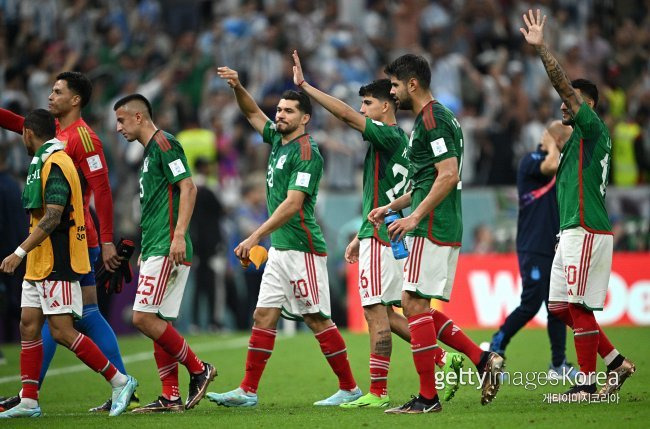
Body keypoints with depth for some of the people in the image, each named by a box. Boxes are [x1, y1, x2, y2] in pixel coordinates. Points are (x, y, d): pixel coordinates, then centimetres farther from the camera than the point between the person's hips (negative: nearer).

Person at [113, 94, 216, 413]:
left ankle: (198, 370, -4)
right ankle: (170, 397, 6)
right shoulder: (150, 150, 21)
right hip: (155, 250, 10)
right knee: (157, 321, 6)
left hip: (167, 249, -10)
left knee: (144, 317, -14)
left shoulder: (163, 143, -8)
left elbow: (188, 187, -17)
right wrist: (145, 251, 26)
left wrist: (179, 235, -24)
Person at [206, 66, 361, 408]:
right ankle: (248, 391, 4)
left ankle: (349, 389, 2)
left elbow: (292, 204, -21)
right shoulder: (278, 141, 13)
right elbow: (253, 113, 28)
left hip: (302, 248, -9)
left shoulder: (306, 153, -14)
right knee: (264, 316, 4)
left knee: (317, 319, -5)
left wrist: (255, 237, -24)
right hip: (279, 248, 9)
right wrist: (237, 87, 7)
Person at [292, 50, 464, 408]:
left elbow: (345, 114, -21)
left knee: (376, 312, -7)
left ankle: (378, 392, -5)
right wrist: (359, 238, 27)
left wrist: (304, 85, -17)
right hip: (384, 234, 10)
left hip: (379, 237, -10)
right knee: (385, 315, 12)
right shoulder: (398, 140, 19)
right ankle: (444, 359, 10)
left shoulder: (389, 136, -10)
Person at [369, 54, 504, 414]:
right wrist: (390, 208, 23)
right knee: (420, 307, 11)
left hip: (432, 229, -10)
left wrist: (415, 217, -20)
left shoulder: (432, 119, -12)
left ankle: (427, 397, -7)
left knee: (414, 304, -9)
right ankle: (482, 360, 7)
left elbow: (448, 175, -21)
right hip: (443, 230, 11)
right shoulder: (429, 118, 20)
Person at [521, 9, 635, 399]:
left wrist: (541, 48, -19)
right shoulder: (581, 138, 20)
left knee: (578, 306, -7)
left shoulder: (593, 129, -7)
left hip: (586, 232, -10)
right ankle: (616, 362, 14)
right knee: (561, 306, 10)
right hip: (573, 231, 10)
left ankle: (588, 383, -3)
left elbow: (564, 85, -17)